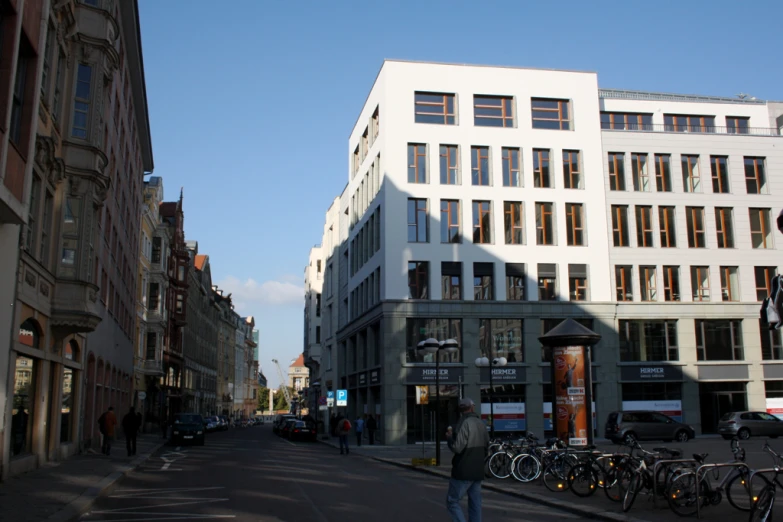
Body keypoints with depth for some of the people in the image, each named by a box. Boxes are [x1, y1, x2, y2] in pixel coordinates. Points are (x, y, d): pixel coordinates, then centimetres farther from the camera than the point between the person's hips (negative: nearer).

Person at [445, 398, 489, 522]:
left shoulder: (464, 423, -15)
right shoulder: (481, 424, 7)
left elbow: (457, 448, -20)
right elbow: (486, 446, 17)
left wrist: (449, 437, -2)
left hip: (463, 471, -7)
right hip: (478, 471, 7)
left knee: (452, 502, 0)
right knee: (475, 503, 11)